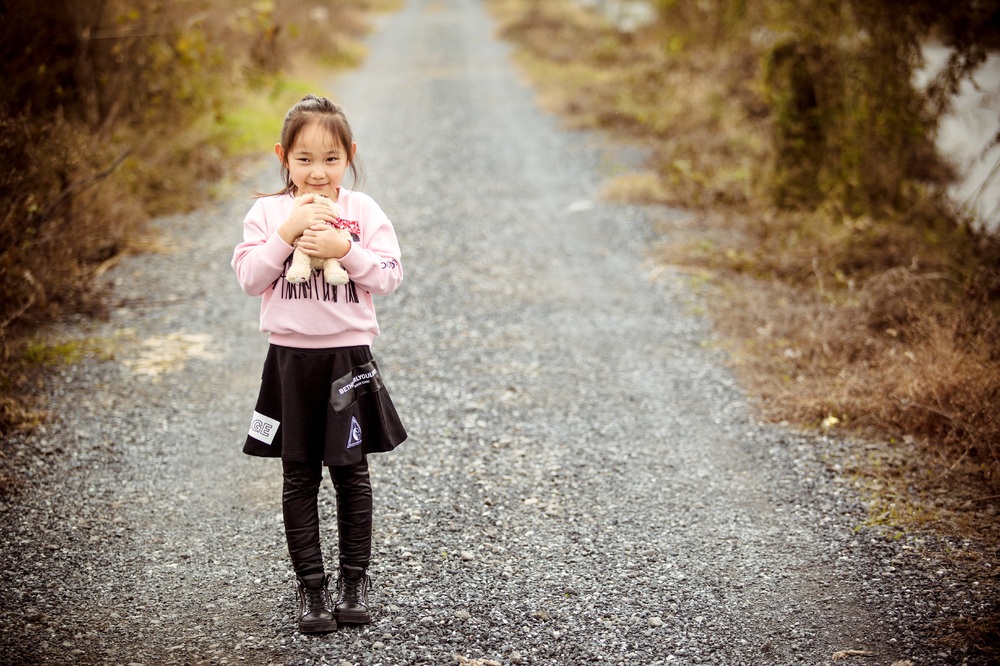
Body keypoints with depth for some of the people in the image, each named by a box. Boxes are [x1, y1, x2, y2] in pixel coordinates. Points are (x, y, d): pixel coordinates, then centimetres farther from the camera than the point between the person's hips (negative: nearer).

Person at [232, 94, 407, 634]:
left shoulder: (363, 211, 1)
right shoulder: (267, 213, 1)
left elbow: (389, 277, -3)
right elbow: (249, 277, -7)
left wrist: (346, 249, -17)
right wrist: (287, 234, -17)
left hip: (348, 355, 0)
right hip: (291, 357, 0)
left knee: (351, 472, 7)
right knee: (299, 476, 5)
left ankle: (355, 579, 20)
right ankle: (311, 586, 13)